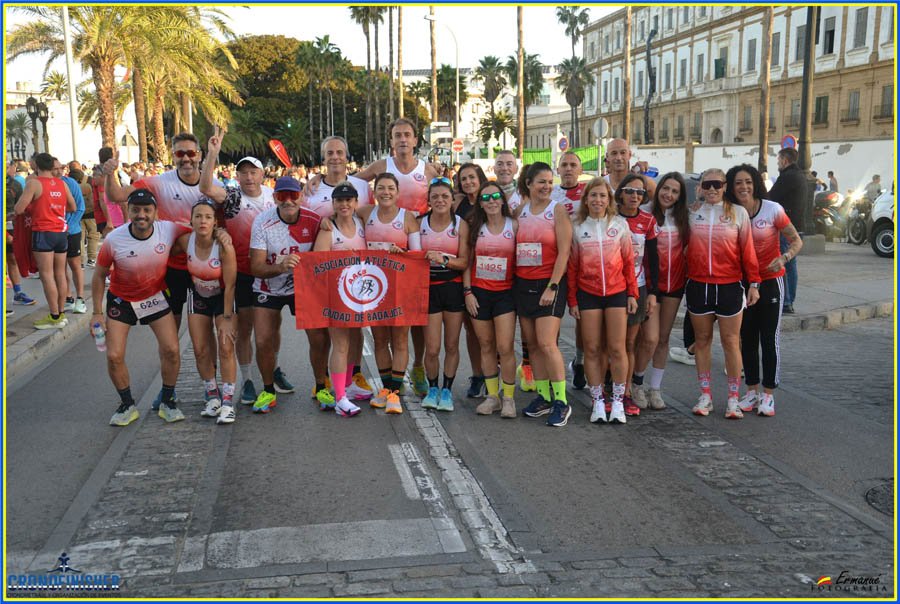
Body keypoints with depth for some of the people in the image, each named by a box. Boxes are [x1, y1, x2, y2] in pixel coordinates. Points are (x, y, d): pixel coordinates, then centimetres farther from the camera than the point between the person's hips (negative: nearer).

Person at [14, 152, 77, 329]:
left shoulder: (33, 183, -8)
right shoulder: (62, 184, 7)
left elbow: (19, 209, -10)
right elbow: (72, 207, 17)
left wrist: (32, 204, 9)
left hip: (43, 233, -6)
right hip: (61, 232, 6)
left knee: (47, 275, -5)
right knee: (60, 274, 10)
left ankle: (55, 317, -7)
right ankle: (61, 313, 14)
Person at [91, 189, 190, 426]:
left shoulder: (169, 230, -20)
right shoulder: (114, 240, -22)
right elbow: (99, 275, -8)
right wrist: (97, 313, -7)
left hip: (156, 297, 1)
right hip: (121, 299, -1)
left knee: (171, 350, -8)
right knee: (114, 356, -6)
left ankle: (168, 402, 14)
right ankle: (127, 406, 15)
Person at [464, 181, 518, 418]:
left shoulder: (514, 226, -1)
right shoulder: (475, 227, 5)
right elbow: (467, 261, 7)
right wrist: (467, 291, -1)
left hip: (505, 292, -2)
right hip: (479, 292, 2)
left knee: (505, 347, -8)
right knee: (486, 347, 8)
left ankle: (508, 398, 6)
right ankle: (492, 396, 19)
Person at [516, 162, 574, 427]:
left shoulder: (557, 210, -4)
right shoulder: (520, 210, 9)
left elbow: (564, 252, -9)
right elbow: (512, 245, 13)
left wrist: (552, 287, -14)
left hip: (549, 284, -5)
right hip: (523, 284, 5)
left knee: (547, 343, -12)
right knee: (532, 343, 7)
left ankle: (561, 402, -4)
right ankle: (543, 397, 17)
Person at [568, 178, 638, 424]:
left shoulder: (620, 224, 4)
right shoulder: (577, 227, 3)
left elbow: (628, 261, 6)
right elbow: (572, 266, 5)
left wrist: (632, 293, 2)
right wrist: (572, 300, 1)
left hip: (617, 292, 0)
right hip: (587, 293, 0)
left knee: (616, 348, -1)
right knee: (592, 349, 3)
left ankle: (618, 402, 9)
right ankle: (597, 402, 12)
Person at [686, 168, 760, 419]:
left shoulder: (738, 213, 1)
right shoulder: (692, 213, 6)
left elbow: (747, 249, 0)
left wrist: (753, 283, -3)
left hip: (729, 286, -2)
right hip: (698, 285, 2)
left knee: (731, 341, 2)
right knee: (702, 339, 8)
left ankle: (733, 399, 10)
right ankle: (705, 396, 18)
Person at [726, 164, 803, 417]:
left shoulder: (772, 209, -11)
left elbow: (797, 240, -8)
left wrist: (784, 258, -25)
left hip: (770, 281, -3)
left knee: (769, 339, -2)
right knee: (747, 339, 9)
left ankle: (768, 395, 8)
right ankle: (751, 391, 21)